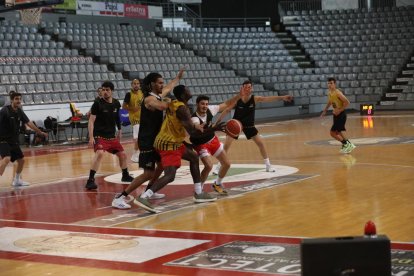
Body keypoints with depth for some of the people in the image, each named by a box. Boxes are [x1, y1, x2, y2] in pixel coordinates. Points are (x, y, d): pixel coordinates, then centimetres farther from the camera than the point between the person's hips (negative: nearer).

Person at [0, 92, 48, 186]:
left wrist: (40, 132, 15)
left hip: (13, 141, 8)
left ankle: (16, 181, 35)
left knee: (21, 160, 15)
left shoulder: (19, 112, 3)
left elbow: (28, 122, 11)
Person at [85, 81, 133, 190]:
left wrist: (119, 131, 25)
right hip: (99, 136, -6)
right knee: (99, 153, -30)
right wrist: (91, 137, -21)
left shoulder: (116, 103, 4)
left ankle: (125, 176, 39)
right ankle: (90, 180, -27)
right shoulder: (97, 103, -12)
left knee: (122, 154, 14)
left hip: (112, 136, 6)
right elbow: (91, 121, -13)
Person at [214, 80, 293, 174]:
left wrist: (282, 97, -48)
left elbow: (267, 98, -33)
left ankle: (268, 165, 13)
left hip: (249, 125, 2)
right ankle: (218, 167, 8)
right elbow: (226, 110, -10)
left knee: (261, 143, -1)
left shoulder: (255, 99, -18)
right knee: (226, 145, -5)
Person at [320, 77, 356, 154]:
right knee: (337, 132, 18)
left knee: (332, 133, -10)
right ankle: (348, 145, 29)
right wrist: (324, 111, 17)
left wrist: (339, 110, -23)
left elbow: (347, 102, -22)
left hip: (341, 114, -9)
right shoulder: (329, 93, 4)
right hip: (336, 114, 9)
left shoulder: (338, 93, -21)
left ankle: (346, 144, 2)